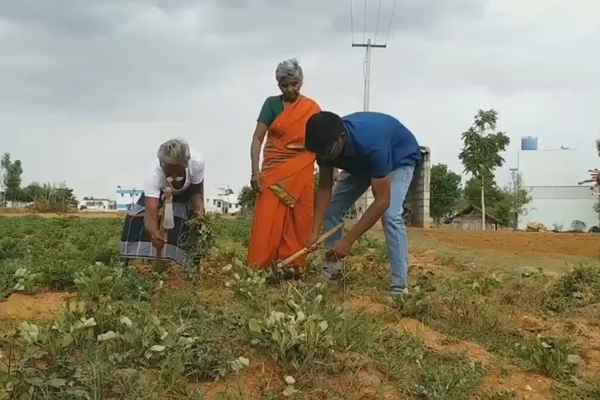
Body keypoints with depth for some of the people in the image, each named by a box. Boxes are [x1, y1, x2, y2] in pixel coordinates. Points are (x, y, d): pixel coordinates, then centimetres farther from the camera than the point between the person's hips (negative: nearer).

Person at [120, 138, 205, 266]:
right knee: (135, 221, -16)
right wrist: (154, 233, -74)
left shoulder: (197, 162, -42)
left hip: (187, 192, 1)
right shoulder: (154, 174, -45)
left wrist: (199, 208, -46)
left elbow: (196, 192, -23)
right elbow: (150, 215, -51)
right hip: (160, 192, -1)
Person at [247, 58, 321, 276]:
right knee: (269, 220, -9)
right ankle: (260, 268, -8)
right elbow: (257, 138, -3)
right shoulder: (272, 104, 1)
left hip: (302, 174, 1)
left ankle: (294, 265, 5)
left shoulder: (312, 109, 5)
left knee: (299, 221, 0)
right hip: (275, 171, -1)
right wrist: (256, 171, -12)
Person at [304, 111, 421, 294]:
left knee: (390, 215, -27)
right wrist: (315, 231, -26)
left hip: (400, 158, -6)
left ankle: (400, 287, -25)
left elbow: (382, 201, -42)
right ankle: (331, 270, 7)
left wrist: (348, 240, -43)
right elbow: (325, 187, -15)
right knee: (331, 209, -4)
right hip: (361, 162, 6)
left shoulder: (372, 144, -45)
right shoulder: (326, 142, -27)